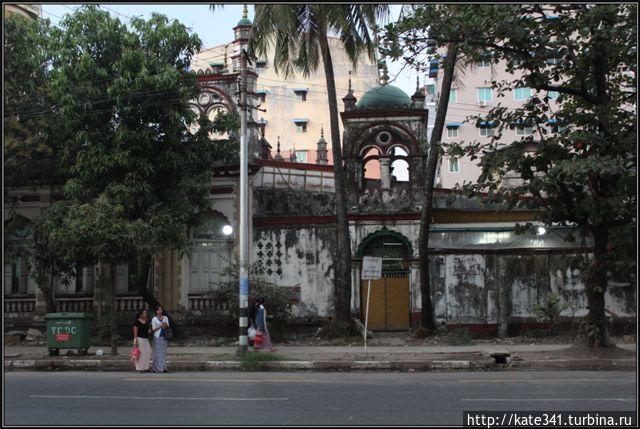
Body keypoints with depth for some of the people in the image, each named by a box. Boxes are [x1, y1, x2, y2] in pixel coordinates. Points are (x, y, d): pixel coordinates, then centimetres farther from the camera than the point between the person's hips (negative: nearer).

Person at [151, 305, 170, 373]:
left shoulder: (165, 318, 9)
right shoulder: (154, 319, -2)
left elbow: (168, 327, 10)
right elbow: (153, 330, -4)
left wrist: (165, 325, -12)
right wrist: (160, 326, -17)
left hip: (164, 337, 4)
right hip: (157, 337, -4)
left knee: (163, 352, 3)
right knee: (157, 352, -4)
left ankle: (163, 367, 6)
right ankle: (156, 368, -1)